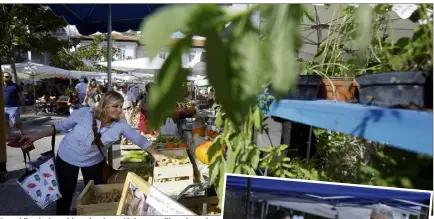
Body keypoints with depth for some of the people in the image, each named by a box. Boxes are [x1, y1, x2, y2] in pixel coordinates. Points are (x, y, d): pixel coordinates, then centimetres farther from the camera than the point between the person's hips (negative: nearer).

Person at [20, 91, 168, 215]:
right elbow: (61, 126, -13)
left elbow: (139, 139, -16)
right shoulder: (85, 113, -26)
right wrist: (36, 136, -17)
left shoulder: (120, 125, -22)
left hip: (93, 162, 2)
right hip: (66, 158, -1)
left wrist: (156, 155, -17)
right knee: (65, 193, 13)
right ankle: (62, 214, 42)